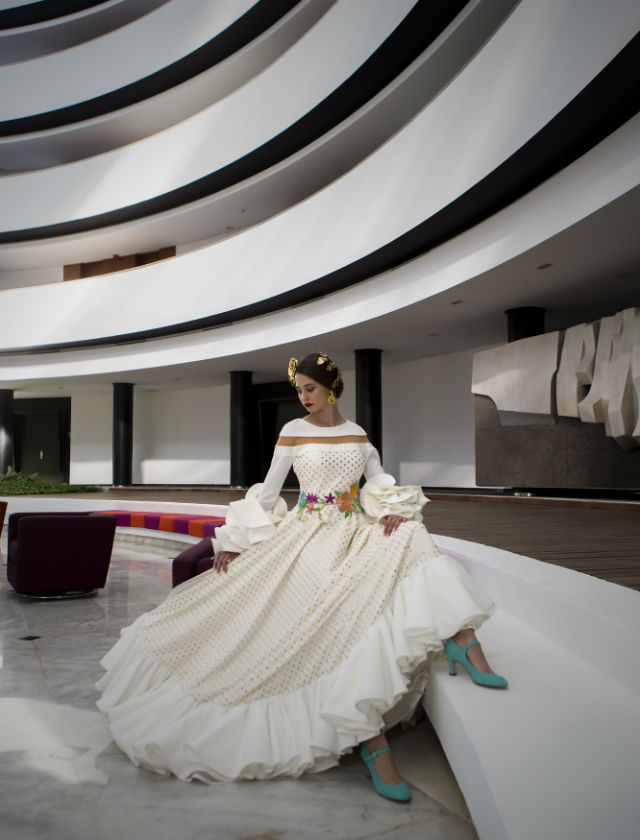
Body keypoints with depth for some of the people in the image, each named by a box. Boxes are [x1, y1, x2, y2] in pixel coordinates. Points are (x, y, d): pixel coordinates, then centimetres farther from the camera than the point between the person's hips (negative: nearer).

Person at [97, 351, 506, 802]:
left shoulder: (357, 433, 12)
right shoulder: (293, 432, 4)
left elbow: (380, 484, 11)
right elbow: (268, 490, 5)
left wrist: (395, 509, -11)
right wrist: (234, 542, 1)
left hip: (359, 532, 4)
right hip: (311, 536, -4)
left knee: (411, 538, -26)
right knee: (348, 612, -26)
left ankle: (461, 641, -23)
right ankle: (373, 742, -25)